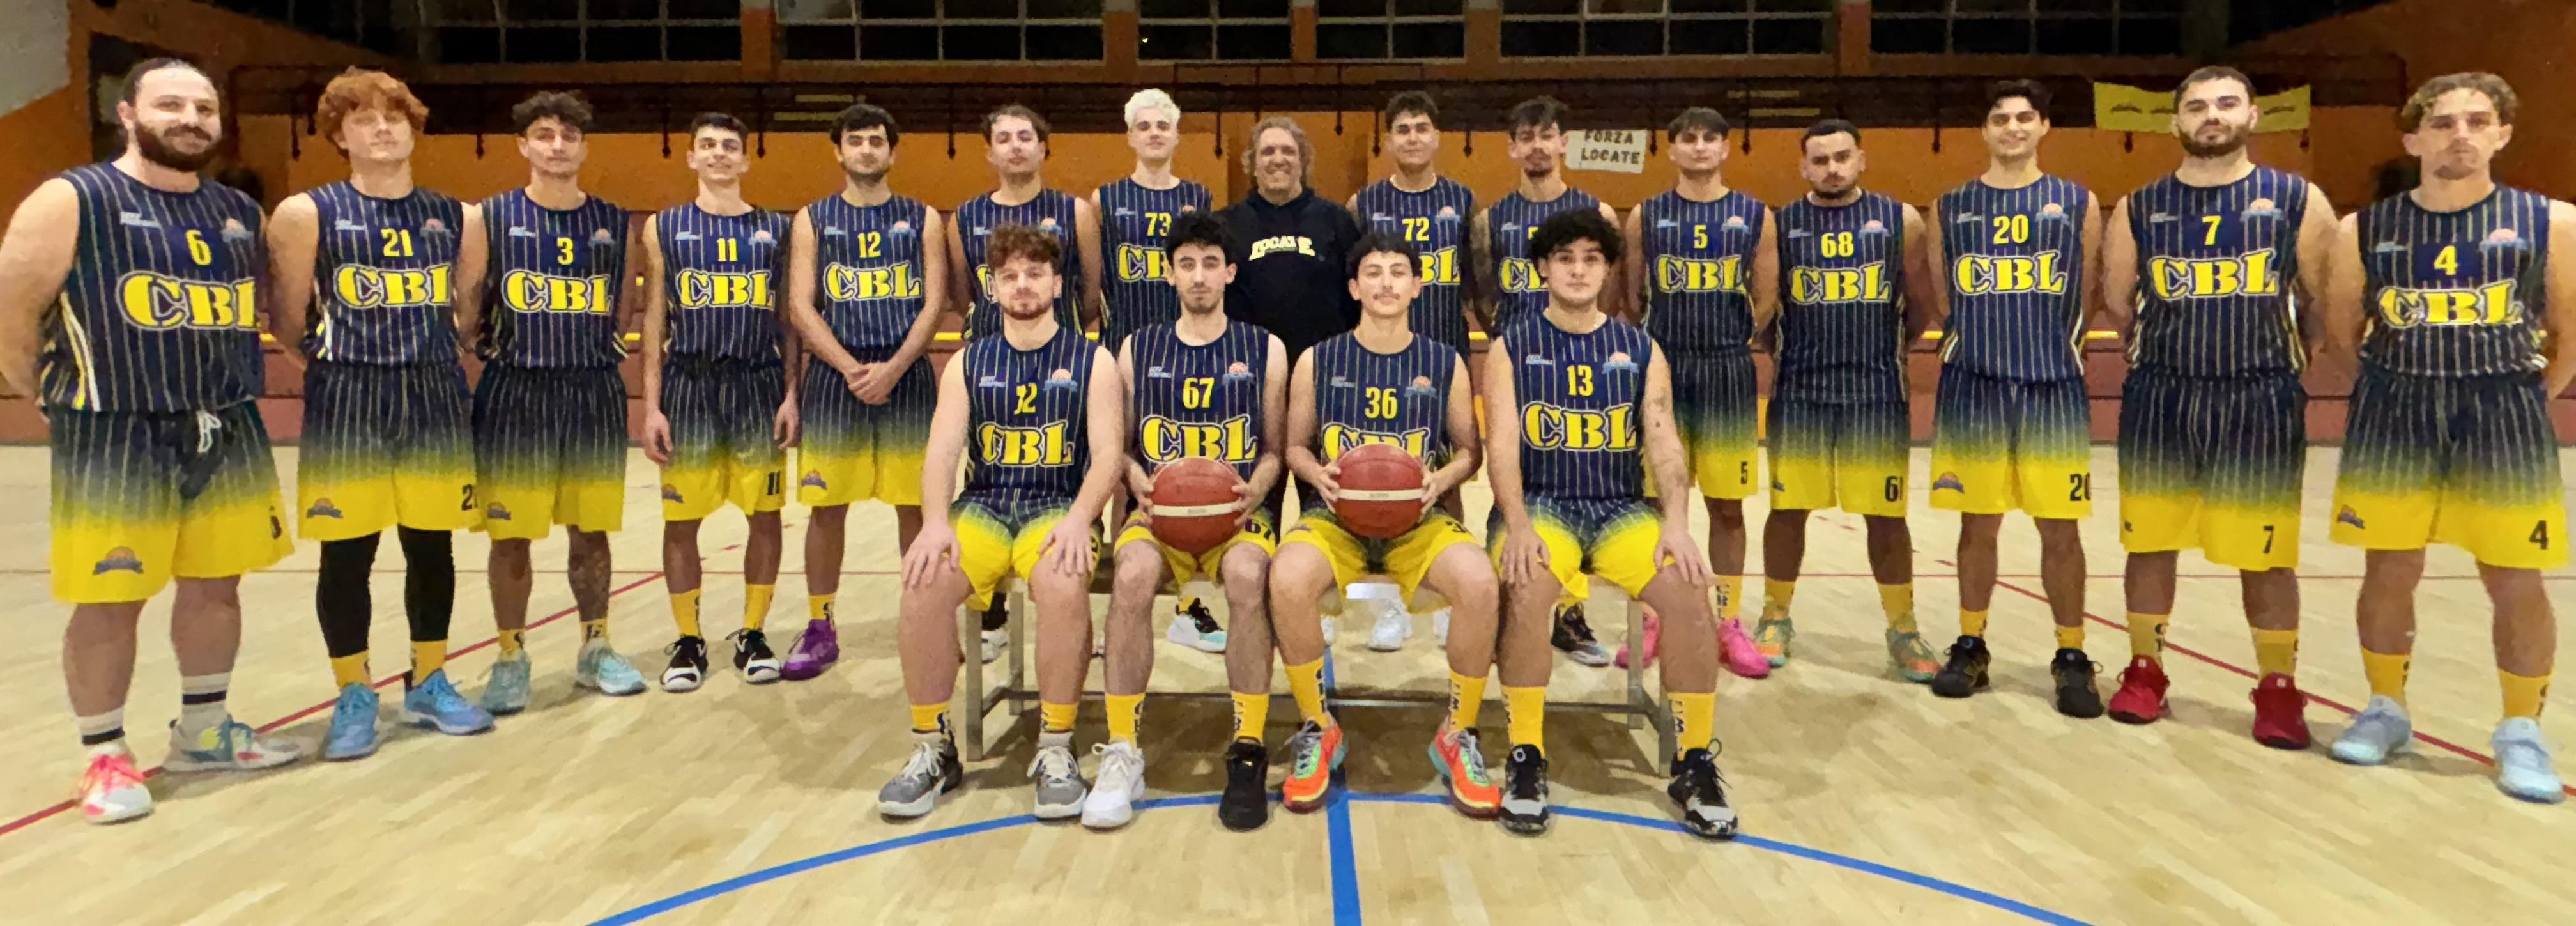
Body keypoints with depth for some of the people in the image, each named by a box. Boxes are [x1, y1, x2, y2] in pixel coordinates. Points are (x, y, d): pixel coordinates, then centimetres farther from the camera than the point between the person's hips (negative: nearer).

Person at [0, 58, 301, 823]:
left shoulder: (241, 213, 10)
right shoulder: (70, 202, -7)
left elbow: (266, 309, 21)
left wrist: (222, 380, 14)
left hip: (229, 433, 5)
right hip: (115, 439, -5)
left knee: (216, 587, 12)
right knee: (109, 603, 1)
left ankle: (204, 732, 27)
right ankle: (105, 757, 15)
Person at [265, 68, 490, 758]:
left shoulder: (456, 218, 8)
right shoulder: (307, 214, -3)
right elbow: (289, 324, 1)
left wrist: (433, 357, 11)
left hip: (437, 397, 3)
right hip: (346, 401, -3)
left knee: (433, 547, 9)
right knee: (347, 554, 2)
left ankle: (428, 683, 23)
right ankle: (354, 698, 16)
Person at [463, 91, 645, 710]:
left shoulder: (614, 222, 7)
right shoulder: (492, 217, 0)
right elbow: (468, 314, 1)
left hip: (596, 394, 2)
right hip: (515, 394, -2)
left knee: (591, 530, 10)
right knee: (511, 536, 3)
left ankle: (596, 649, 23)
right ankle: (511, 659, 17)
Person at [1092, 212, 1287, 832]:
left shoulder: (1263, 350, 11)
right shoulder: (1138, 350, 13)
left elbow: (1274, 451, 12)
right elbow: (1121, 445, 14)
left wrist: (1255, 488, -9)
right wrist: (1137, 478, -7)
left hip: (1239, 510, -1)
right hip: (1160, 508, 1)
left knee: (1247, 576, -36)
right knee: (1132, 575, -33)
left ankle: (1248, 752, -23)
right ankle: (1121, 754, -24)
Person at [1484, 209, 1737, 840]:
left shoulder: (1641, 351, 10)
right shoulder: (1512, 349, 5)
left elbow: (1664, 444, 1)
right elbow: (1502, 445, -6)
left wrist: (1676, 522, -16)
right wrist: (1518, 525, -22)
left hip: (1622, 508, 2)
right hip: (1541, 504, -2)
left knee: (1689, 592, -25)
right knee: (1528, 589, -34)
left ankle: (1695, 765, -7)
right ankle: (1526, 760, -17)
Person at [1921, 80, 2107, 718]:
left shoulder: (2078, 203, 5)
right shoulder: (1951, 208, 7)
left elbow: (2090, 298, 8)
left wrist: (2052, 347, 6)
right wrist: (1982, 342, 4)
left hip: (2054, 388, 0)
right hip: (1972, 388, 1)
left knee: (2060, 528, 2)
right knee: (1978, 524, 7)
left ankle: (2071, 658, 14)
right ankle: (1970, 646, 19)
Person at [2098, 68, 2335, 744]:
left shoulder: (2298, 201, 0)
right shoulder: (2138, 209, 3)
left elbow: (2326, 303, 7)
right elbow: (2116, 302, 12)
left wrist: (2287, 358, 12)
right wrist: (2171, 351, 14)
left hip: (2262, 401, -1)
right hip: (2159, 399, 1)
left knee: (2266, 555, 4)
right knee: (2151, 543, 8)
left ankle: (2278, 688, 18)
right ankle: (2145, 670, 22)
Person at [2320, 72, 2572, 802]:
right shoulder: (2364, 230, 0)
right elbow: (2342, 329, 12)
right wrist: (2412, 375, 10)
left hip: (2504, 418, -1)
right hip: (2392, 418, 1)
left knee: (2516, 583, 2)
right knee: (2389, 573, 7)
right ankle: (2386, 710, 23)